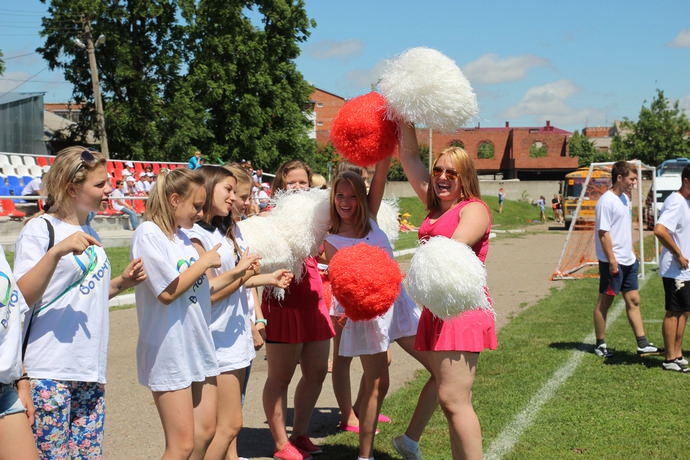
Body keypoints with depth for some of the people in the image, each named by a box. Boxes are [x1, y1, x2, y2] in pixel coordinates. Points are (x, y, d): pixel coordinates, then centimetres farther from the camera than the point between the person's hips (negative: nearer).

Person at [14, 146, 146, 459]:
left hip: (90, 371, 8)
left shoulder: (88, 233, 16)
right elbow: (21, 298, -17)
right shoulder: (40, 228, -7)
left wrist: (122, 282, 8)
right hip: (49, 372, -7)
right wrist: (57, 251, -28)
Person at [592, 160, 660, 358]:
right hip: (613, 262, -9)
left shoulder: (624, 199, 13)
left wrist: (632, 254, 18)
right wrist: (612, 261, -21)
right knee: (604, 302, 2)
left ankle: (642, 345, 14)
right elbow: (603, 233, -19)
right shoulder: (606, 201, -15)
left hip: (628, 261, 9)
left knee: (633, 301, 10)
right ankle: (600, 345, 12)